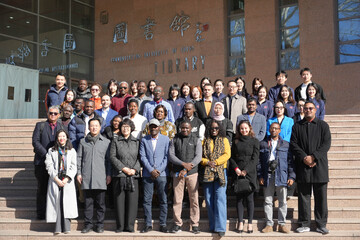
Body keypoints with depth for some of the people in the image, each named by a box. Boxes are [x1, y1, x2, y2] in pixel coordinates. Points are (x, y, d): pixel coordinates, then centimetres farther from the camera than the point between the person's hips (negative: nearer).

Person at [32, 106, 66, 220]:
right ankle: (41, 213, 9)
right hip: (42, 161, -1)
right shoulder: (40, 125, 9)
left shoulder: (62, 127, 14)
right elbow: (35, 142, -1)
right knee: (42, 188, 3)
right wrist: (46, 154, -11)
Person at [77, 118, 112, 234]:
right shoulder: (83, 141, 11)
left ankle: (100, 225, 11)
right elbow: (79, 158, 11)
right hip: (86, 177, 1)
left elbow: (108, 159, 7)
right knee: (88, 202, 4)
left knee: (100, 203, 2)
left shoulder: (106, 142, 8)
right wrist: (79, 173, 4)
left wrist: (109, 174, 2)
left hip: (101, 178, -1)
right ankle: (87, 224, 12)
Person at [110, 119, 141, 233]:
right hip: (119, 175, -1)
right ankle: (120, 226, 8)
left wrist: (134, 169, -8)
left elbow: (140, 158, 8)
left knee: (132, 201, -2)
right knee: (119, 201, 0)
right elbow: (112, 157, 1)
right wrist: (123, 168, -8)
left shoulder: (136, 142, 13)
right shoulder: (115, 142, 10)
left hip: (133, 175, 1)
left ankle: (130, 225, 6)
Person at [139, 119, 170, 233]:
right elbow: (142, 156, 2)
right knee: (147, 200, 1)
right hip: (147, 174, 1)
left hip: (161, 173, -1)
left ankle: (163, 224, 8)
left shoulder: (166, 140, 6)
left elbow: (167, 157, 1)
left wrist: (159, 170, -8)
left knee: (163, 200, 1)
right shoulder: (144, 140, 9)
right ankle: (148, 224, 9)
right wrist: (151, 170, -8)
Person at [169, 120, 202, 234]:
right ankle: (177, 224, 7)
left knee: (194, 199, -1)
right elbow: (171, 155, 2)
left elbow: (198, 157, 0)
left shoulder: (196, 140, 8)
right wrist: (183, 164, -13)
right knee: (177, 199, -1)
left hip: (192, 173, -1)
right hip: (177, 173, 1)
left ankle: (195, 224, 6)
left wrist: (186, 169, -9)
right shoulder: (175, 140, 11)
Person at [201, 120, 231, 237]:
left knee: (220, 199, -10)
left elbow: (227, 154, -1)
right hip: (207, 173, 2)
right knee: (209, 200, 3)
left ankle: (220, 227, -11)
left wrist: (216, 162, -12)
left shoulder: (224, 140, 10)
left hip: (220, 172, -2)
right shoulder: (204, 141, 13)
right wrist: (207, 162, -12)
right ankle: (212, 226, 11)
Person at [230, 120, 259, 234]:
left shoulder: (254, 141, 5)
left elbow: (255, 159, -1)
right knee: (239, 198, 2)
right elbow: (232, 157, 10)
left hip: (250, 173, -2)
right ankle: (240, 223, 5)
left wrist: (245, 170, -10)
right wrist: (236, 168, -6)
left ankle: (250, 223, 3)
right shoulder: (236, 141, 12)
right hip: (238, 173, 2)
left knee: (249, 198, -1)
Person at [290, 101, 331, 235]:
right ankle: (304, 224, 11)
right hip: (302, 166, 1)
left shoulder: (323, 125, 9)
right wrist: (304, 158, -11)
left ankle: (321, 224, 10)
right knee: (303, 195, 3)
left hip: (319, 165, 0)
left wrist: (313, 157, -12)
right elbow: (293, 144, 3)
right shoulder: (297, 126, 11)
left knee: (321, 196, 2)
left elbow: (326, 144, -1)